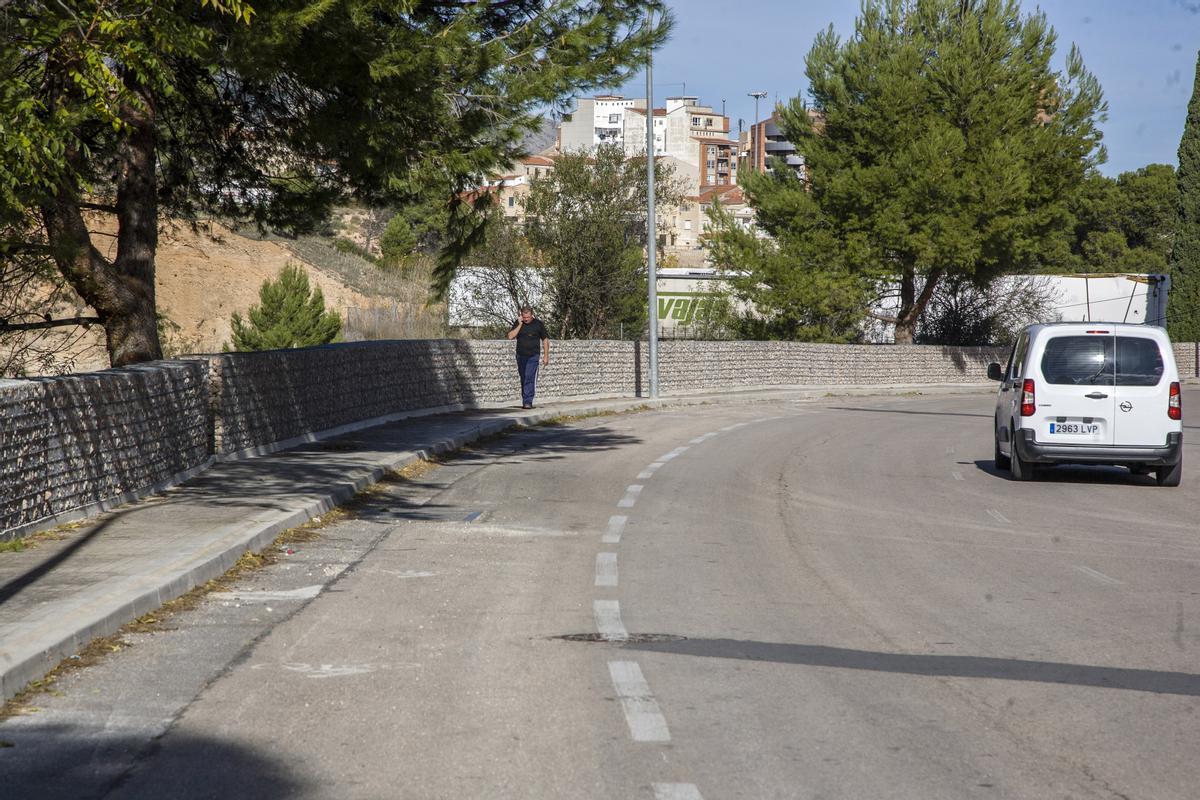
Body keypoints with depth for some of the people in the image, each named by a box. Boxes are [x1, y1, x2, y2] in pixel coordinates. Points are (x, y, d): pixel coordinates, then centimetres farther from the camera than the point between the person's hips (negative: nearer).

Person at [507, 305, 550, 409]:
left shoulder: (538, 324, 0)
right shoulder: (518, 323, 4)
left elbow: (545, 340, 6)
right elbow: (511, 336, -7)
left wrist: (546, 355, 3)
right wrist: (520, 325, -12)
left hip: (533, 356, -3)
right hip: (520, 356, 3)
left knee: (530, 378, -15)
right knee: (523, 380, 9)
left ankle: (528, 401, -19)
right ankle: (525, 401, 17)